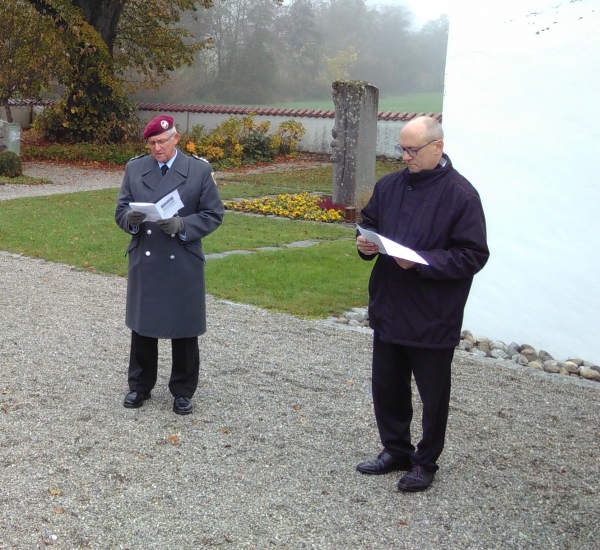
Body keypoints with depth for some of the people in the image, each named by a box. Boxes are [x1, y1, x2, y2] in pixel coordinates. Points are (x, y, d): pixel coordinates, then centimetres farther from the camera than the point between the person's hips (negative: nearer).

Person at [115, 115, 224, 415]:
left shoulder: (200, 170, -3)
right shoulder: (134, 168, 5)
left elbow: (213, 215, -4)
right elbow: (120, 210, 6)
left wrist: (182, 225, -20)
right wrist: (130, 218, -18)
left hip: (183, 264, -2)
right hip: (143, 262, 2)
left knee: (184, 329, 7)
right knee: (142, 326, 12)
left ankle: (182, 390, 23)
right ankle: (140, 385, 28)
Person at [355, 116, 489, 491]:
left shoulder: (461, 195, -13)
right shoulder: (389, 186, 5)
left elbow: (473, 256, -16)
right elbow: (369, 224, 18)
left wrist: (422, 262, -25)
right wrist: (366, 243, -5)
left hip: (434, 318, -6)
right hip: (388, 309, 6)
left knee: (433, 395, 9)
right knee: (386, 386, 17)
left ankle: (425, 462, 27)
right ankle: (396, 450, 36)